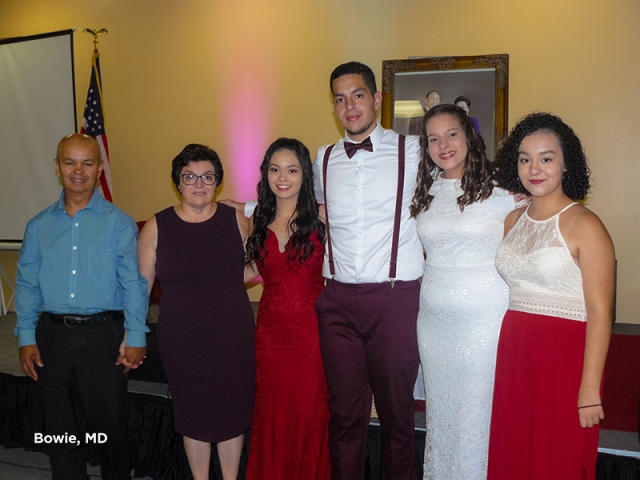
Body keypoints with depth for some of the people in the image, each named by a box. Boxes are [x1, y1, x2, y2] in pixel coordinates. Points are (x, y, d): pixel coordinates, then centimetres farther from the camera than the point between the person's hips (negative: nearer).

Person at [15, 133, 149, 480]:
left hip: (103, 334, -3)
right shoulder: (39, 226, 9)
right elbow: (27, 284, 9)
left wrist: (135, 336, -11)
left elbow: (134, 283, -6)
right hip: (52, 334, 3)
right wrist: (26, 337, 2)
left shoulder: (119, 223, -2)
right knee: (58, 427, 15)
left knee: (109, 424, 8)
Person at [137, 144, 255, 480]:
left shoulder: (236, 221, -2)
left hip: (232, 336, 1)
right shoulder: (157, 227, -3)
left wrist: (224, 281, -4)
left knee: (232, 411, 13)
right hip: (181, 339, 0)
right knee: (193, 414, 14)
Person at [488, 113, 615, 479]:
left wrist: (590, 390, -16)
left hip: (564, 357, -5)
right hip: (514, 353, 6)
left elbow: (599, 312, -14)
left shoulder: (584, 225, -10)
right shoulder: (513, 221, 9)